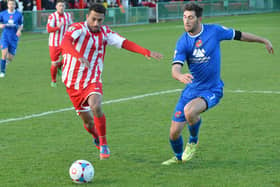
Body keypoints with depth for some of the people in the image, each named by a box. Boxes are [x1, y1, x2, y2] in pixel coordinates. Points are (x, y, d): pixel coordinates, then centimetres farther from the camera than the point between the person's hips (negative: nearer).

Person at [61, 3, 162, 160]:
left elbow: (125, 43, -2)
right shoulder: (78, 29, -15)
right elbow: (65, 42, -34)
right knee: (87, 120, 5)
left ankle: (104, 145, -14)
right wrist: (79, 56, -53)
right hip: (73, 82, -2)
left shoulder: (105, 32, 2)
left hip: (93, 80, 2)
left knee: (96, 106, -28)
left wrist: (147, 52, -15)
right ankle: (97, 138, 39)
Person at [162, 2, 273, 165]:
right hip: (192, 89, 3)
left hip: (212, 90, -3)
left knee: (189, 111, -33)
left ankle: (193, 141, -2)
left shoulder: (215, 31, -9)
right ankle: (178, 157, 34)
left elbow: (239, 35, 7)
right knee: (174, 132, 0)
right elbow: (175, 68, -19)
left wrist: (264, 41, 19)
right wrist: (180, 76, -44)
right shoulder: (182, 43, -8)